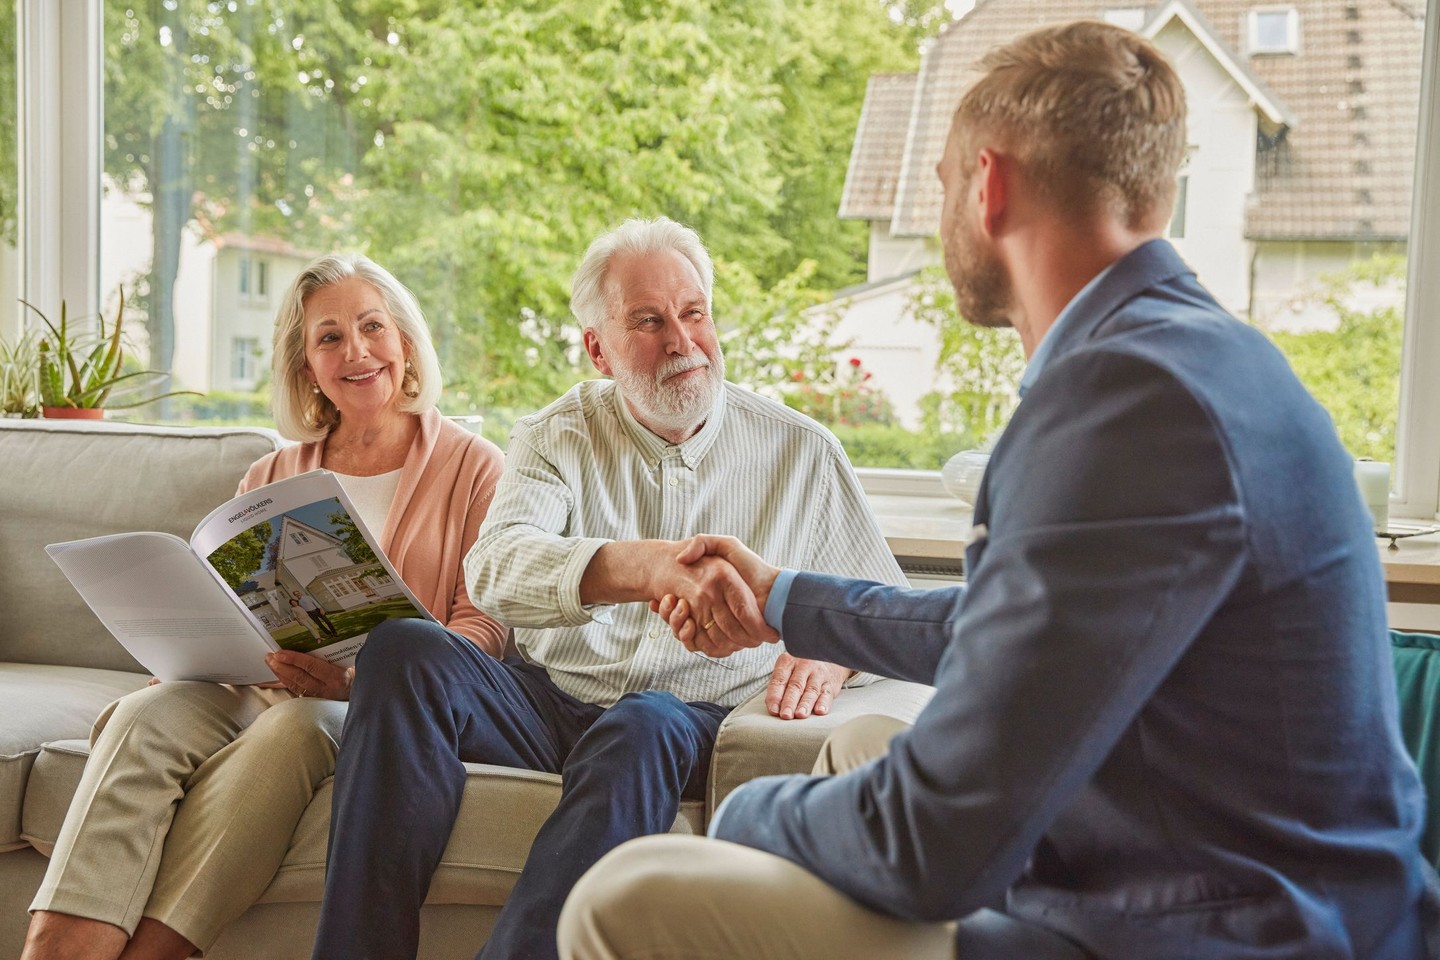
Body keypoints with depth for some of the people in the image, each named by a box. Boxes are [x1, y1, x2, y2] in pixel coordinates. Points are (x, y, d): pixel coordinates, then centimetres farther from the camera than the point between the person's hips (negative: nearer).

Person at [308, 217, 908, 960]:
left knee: (641, 729, -37)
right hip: (549, 701, 2)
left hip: (696, 720, -1)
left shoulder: (801, 452, 9)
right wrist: (646, 566, -35)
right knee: (404, 651, -25)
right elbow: (493, 569, -14)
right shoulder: (559, 437, 8)